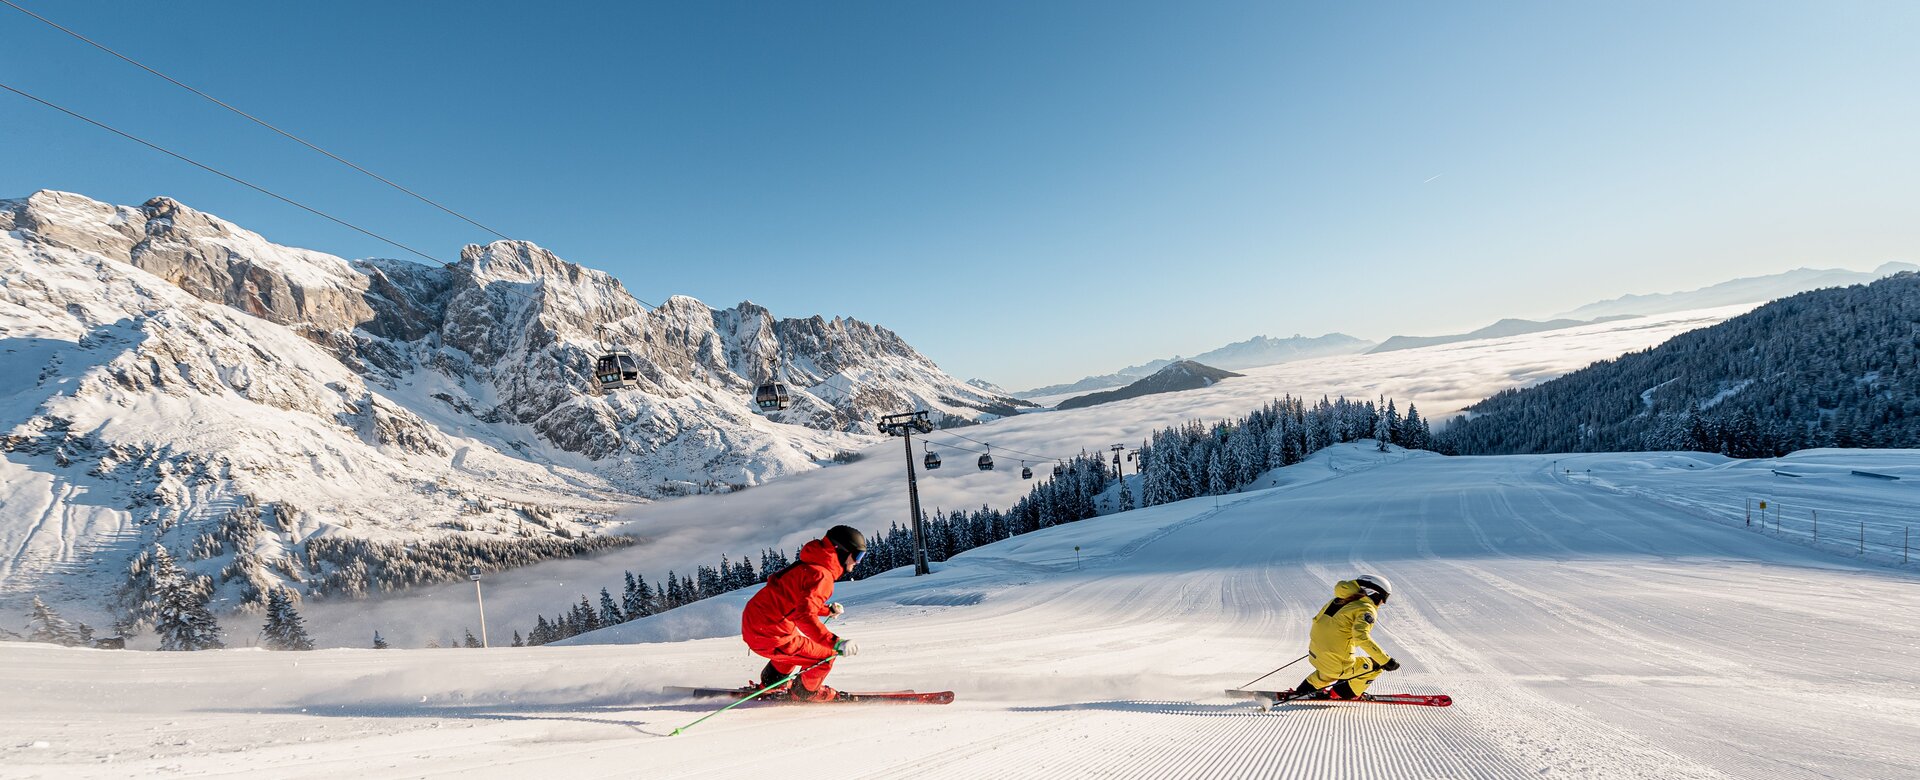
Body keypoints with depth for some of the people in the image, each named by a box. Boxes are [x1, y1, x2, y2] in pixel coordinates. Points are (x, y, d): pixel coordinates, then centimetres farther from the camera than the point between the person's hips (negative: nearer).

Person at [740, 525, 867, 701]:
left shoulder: (809, 565, 11)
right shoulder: (821, 575, -20)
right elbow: (805, 616, -33)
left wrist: (828, 609, 19)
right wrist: (836, 644, -37)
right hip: (769, 636, -10)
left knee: (799, 645, 35)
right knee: (824, 657, 1)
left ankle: (772, 686, 47)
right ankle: (806, 692, 26)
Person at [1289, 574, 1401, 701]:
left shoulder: (1343, 600, 10)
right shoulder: (1367, 609, -11)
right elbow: (1361, 637, -28)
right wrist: (1386, 661, -25)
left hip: (1314, 656, 7)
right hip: (1337, 664, -7)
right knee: (1375, 666, 16)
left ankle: (1303, 690, 35)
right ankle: (1341, 693, 21)